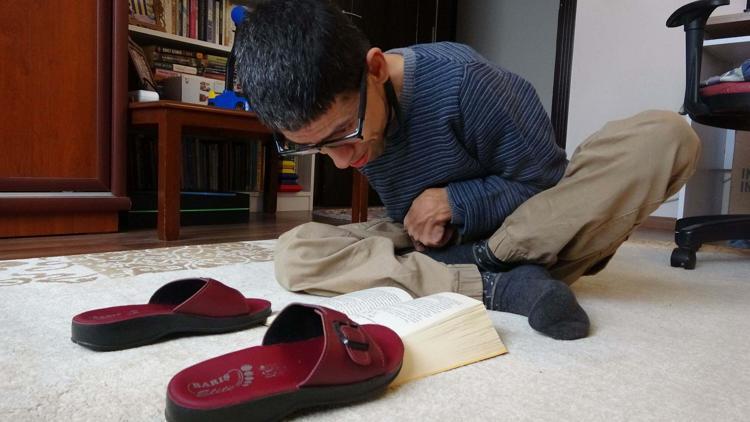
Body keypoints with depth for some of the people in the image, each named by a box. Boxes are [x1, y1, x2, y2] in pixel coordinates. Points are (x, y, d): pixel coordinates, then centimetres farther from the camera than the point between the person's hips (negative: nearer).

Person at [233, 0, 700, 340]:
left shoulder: (460, 80, -26)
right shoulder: (335, 112, -11)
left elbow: (548, 182, -13)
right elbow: (409, 209, 5)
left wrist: (455, 201, -21)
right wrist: (422, 219, -15)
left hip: (527, 233, -2)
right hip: (428, 242, 3)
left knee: (666, 136, -26)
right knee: (294, 254, -23)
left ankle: (488, 262, -19)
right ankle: (504, 286, -27)